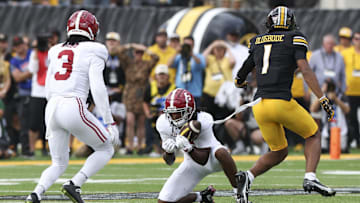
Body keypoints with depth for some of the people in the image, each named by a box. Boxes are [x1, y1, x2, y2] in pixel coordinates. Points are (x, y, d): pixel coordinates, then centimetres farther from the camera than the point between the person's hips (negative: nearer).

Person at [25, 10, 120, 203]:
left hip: (52, 107, 6)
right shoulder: (93, 52, 2)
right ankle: (74, 184, -6)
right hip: (73, 107, -6)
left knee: (59, 163, 16)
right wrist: (110, 123, -6)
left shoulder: (56, 51, 18)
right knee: (106, 149, 13)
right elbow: (97, 88, -7)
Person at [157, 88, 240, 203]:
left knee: (220, 152, -42)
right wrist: (168, 152, -35)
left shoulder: (203, 121, -30)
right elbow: (169, 161, -11)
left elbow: (204, 160, -30)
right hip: (192, 163, 4)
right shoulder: (163, 123, -19)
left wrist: (188, 148, -49)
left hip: (210, 157, -4)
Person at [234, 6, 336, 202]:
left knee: (278, 153, 19)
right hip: (282, 102, -5)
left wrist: (239, 82, 50)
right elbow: (306, 71, -10)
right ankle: (310, 178, -5)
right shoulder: (294, 39, 3)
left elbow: (240, 78, 26)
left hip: (259, 105, 5)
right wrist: (323, 100, -12)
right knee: (313, 136, 17)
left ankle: (247, 177, -5)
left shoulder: (257, 42, 16)